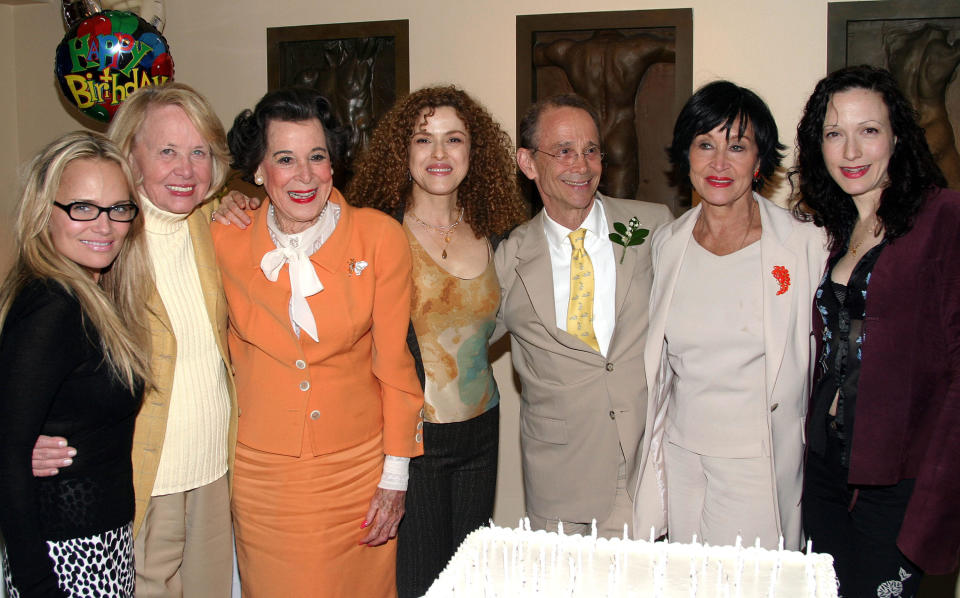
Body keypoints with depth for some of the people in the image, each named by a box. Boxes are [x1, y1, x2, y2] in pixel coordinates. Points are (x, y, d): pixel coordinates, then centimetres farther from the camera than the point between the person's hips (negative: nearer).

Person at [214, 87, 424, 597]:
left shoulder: (380, 238, -9)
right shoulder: (226, 241, -6)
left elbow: (394, 363, -4)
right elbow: (230, 356, 8)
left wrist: (395, 475, -3)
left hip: (359, 468, 0)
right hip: (262, 472, 1)